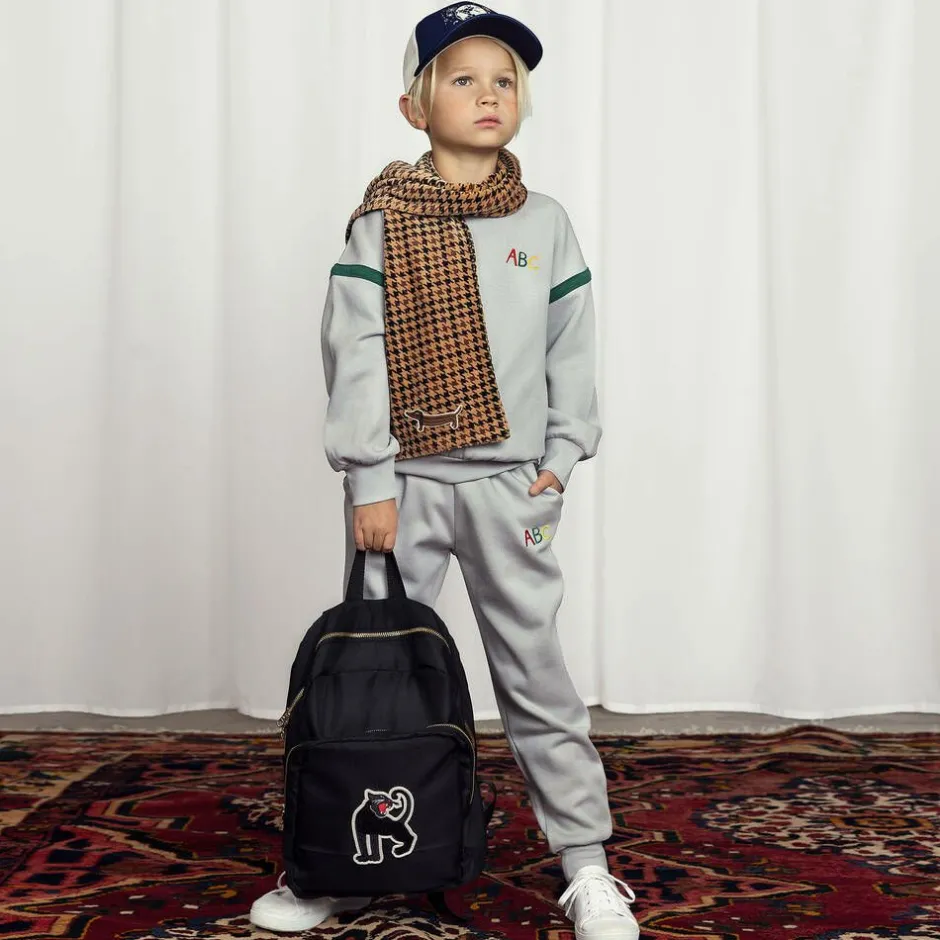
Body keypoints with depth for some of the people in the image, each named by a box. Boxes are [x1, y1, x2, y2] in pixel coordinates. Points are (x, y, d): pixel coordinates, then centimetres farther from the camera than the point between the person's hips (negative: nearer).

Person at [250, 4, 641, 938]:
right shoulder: (381, 223, -1)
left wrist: (561, 457, 0)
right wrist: (368, 477, -11)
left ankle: (586, 863, 17)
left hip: (512, 482, 1)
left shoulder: (544, 223, 7)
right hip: (405, 480, -1)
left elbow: (571, 351, 8)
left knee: (534, 669, 6)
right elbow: (354, 353, -6)